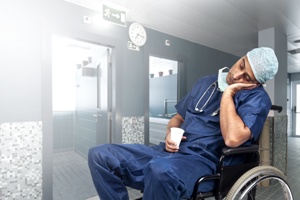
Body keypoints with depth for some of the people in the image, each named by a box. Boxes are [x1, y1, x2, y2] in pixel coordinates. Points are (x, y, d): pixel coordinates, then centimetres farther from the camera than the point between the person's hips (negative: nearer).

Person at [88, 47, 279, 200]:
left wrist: (227, 93, -11)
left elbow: (233, 138, -22)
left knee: (161, 170, -41)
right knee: (100, 155, -8)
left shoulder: (257, 98, -2)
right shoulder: (206, 82, 16)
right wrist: (170, 133, -1)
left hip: (203, 162, -5)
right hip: (170, 152, 6)